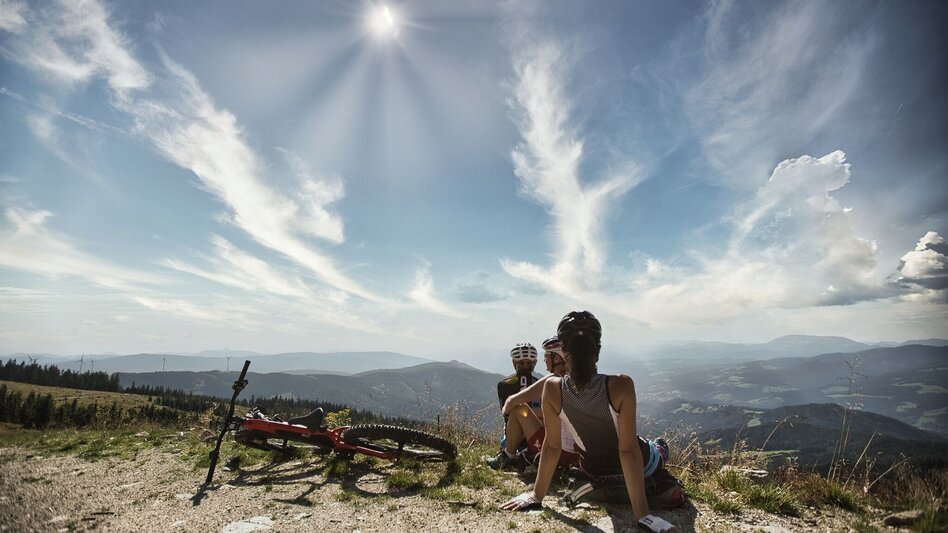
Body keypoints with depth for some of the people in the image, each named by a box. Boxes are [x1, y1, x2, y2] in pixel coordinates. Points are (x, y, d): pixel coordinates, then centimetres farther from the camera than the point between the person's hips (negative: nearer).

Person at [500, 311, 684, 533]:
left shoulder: (552, 388, -29)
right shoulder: (620, 386, -34)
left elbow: (552, 447, -19)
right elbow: (628, 449, -30)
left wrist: (536, 495, -5)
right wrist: (642, 514, -21)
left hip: (595, 471, 2)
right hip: (640, 466, -1)